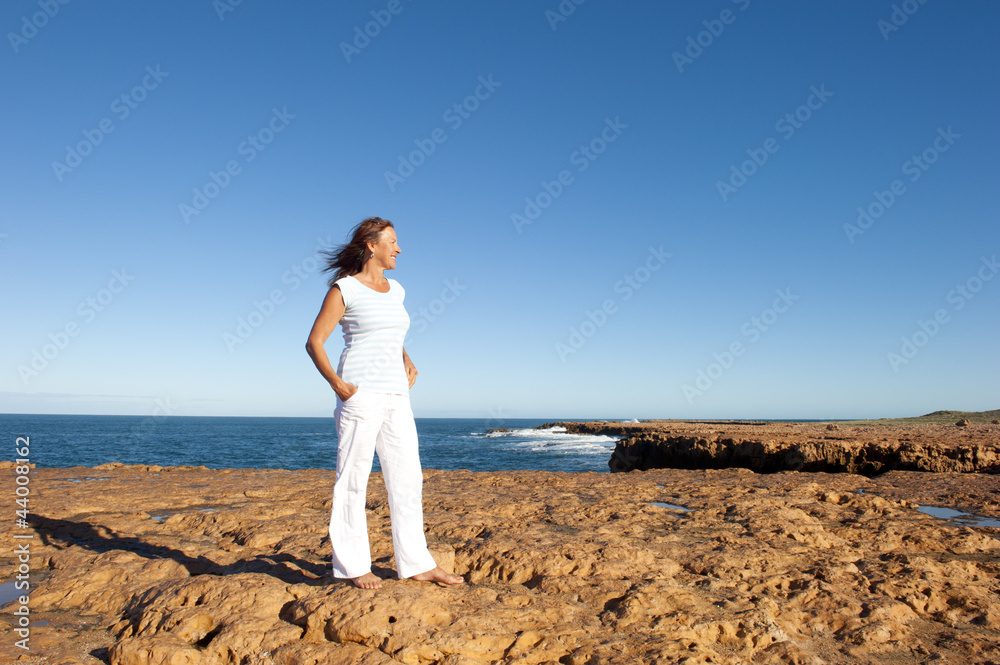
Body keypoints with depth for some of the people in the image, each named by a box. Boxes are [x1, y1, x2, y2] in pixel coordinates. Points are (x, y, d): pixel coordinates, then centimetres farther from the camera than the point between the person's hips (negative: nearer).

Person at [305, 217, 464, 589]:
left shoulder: (395, 290, 16)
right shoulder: (344, 289, -3)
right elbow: (314, 342, -4)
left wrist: (407, 362, 14)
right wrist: (337, 384, -16)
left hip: (396, 396, 7)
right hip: (360, 393, -7)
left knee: (407, 478, 7)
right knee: (353, 479, 0)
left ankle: (416, 564, 16)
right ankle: (353, 566, 12)